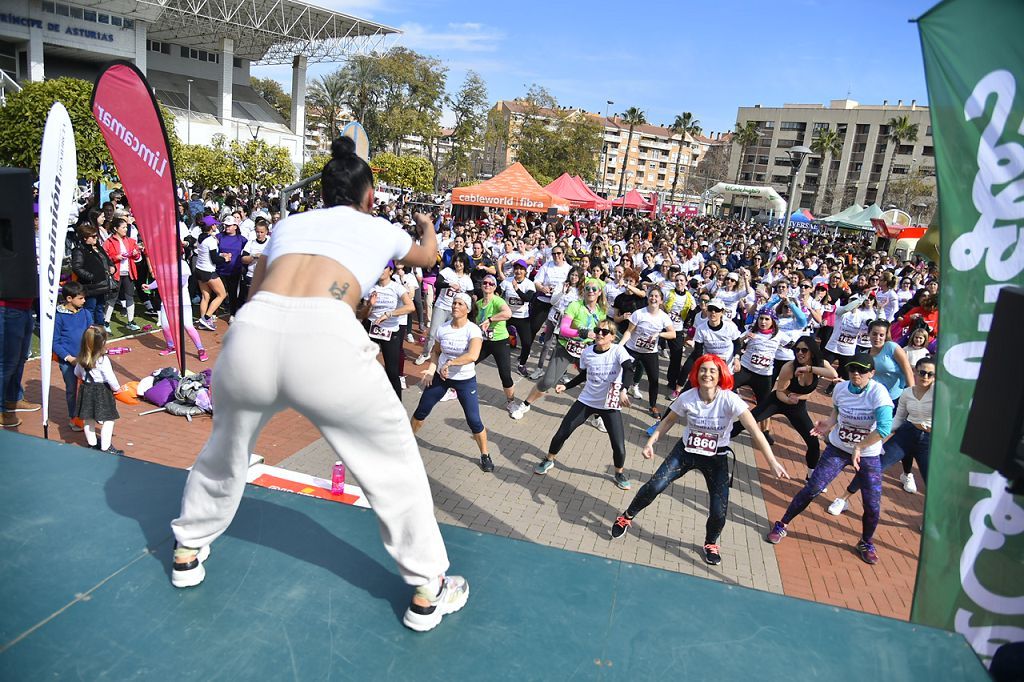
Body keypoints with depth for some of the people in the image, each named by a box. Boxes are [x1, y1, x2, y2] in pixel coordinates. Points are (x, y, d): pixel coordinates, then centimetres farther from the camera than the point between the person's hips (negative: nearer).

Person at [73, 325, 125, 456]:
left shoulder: (81, 359, -1)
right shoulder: (103, 360, -23)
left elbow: (77, 373, 13)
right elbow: (110, 378, -19)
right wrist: (117, 388, -2)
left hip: (86, 390, 8)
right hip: (101, 392, -8)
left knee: (88, 419, 19)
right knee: (108, 420, 1)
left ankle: (92, 442, 34)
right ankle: (105, 448, 2)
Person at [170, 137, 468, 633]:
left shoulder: (288, 224, 29)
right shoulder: (378, 226, 26)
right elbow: (427, 256, 49)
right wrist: (427, 226, 69)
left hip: (252, 329, 4)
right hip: (326, 338, -3)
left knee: (225, 448, 31)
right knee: (393, 460, 17)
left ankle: (188, 550, 53)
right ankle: (427, 591, 28)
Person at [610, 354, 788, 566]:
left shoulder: (730, 400, -24)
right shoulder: (687, 398, -16)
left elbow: (755, 431, -30)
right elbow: (668, 421, 2)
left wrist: (773, 462, -37)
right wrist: (651, 442, -9)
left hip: (716, 458, -1)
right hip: (686, 451, 1)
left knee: (719, 511, -9)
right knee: (654, 486, -13)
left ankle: (711, 543, 26)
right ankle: (627, 517, 16)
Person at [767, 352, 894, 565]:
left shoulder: (878, 393, -23)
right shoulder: (841, 388, -9)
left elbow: (885, 428, -34)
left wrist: (859, 447, -30)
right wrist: (831, 422, -7)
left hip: (868, 455, -2)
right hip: (837, 449, 2)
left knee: (873, 505, 0)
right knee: (813, 489, -3)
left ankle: (866, 543, 29)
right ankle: (782, 525, 13)